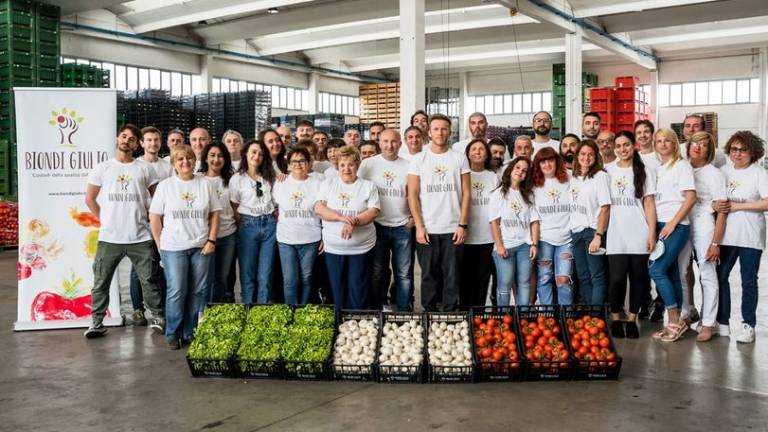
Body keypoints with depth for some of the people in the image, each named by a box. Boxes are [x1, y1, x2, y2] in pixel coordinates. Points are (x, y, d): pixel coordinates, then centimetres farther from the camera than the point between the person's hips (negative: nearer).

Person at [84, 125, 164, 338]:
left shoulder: (145, 169, 5)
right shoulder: (103, 168, 5)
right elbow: (90, 199, 10)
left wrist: (148, 216, 5)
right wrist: (104, 219, 4)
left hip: (140, 238, 0)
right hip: (109, 238, 1)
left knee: (149, 280, 4)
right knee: (101, 282, 5)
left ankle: (158, 318, 16)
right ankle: (97, 322, 16)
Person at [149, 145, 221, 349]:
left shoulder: (205, 184, 5)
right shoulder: (165, 185, 2)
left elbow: (215, 214, 7)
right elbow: (154, 218, 3)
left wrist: (211, 240, -1)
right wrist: (161, 245, 0)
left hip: (201, 247, 2)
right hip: (173, 248, -2)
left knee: (197, 291, 6)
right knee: (176, 291, -3)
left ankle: (191, 332, 19)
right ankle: (173, 333, 12)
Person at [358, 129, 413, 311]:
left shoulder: (408, 166, 3)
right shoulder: (368, 164, 0)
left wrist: (413, 217, -3)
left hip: (403, 227, 1)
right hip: (377, 226, 0)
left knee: (404, 273, 4)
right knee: (378, 272, 8)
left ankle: (404, 310, 14)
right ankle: (379, 306, 22)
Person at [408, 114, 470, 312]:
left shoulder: (459, 158, 5)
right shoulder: (418, 159, 4)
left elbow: (466, 193, 4)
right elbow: (412, 195, 1)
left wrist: (462, 224, -4)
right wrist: (419, 226, -6)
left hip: (453, 229, 0)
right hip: (427, 229, 0)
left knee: (452, 277, 4)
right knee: (429, 275, 8)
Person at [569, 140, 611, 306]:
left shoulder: (600, 176, -5)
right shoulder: (573, 178, 13)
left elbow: (605, 208, -12)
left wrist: (598, 236, -18)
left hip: (592, 230, -6)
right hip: (576, 231, 6)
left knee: (597, 276, -5)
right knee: (583, 277, 10)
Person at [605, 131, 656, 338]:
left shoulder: (645, 171, 8)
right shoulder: (608, 170, 9)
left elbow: (649, 204, 5)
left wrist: (652, 233, -4)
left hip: (639, 234, 1)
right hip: (616, 234, 0)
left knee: (638, 278, 2)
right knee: (617, 278, -8)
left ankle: (632, 319, 15)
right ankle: (615, 319, 8)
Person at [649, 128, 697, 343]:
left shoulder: (682, 165, -3)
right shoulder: (657, 168, 16)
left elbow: (691, 197, -10)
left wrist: (672, 223, -14)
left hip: (676, 226, -6)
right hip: (659, 225, 6)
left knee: (657, 271, -13)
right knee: (671, 274, 8)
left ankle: (674, 321, -4)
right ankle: (676, 322, 14)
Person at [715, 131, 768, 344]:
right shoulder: (723, 171, 8)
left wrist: (738, 206, -14)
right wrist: (716, 207, -6)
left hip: (750, 236, -4)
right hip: (726, 235, 4)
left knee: (748, 281, 3)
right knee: (720, 277, 5)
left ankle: (748, 324, 14)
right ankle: (722, 321, 16)